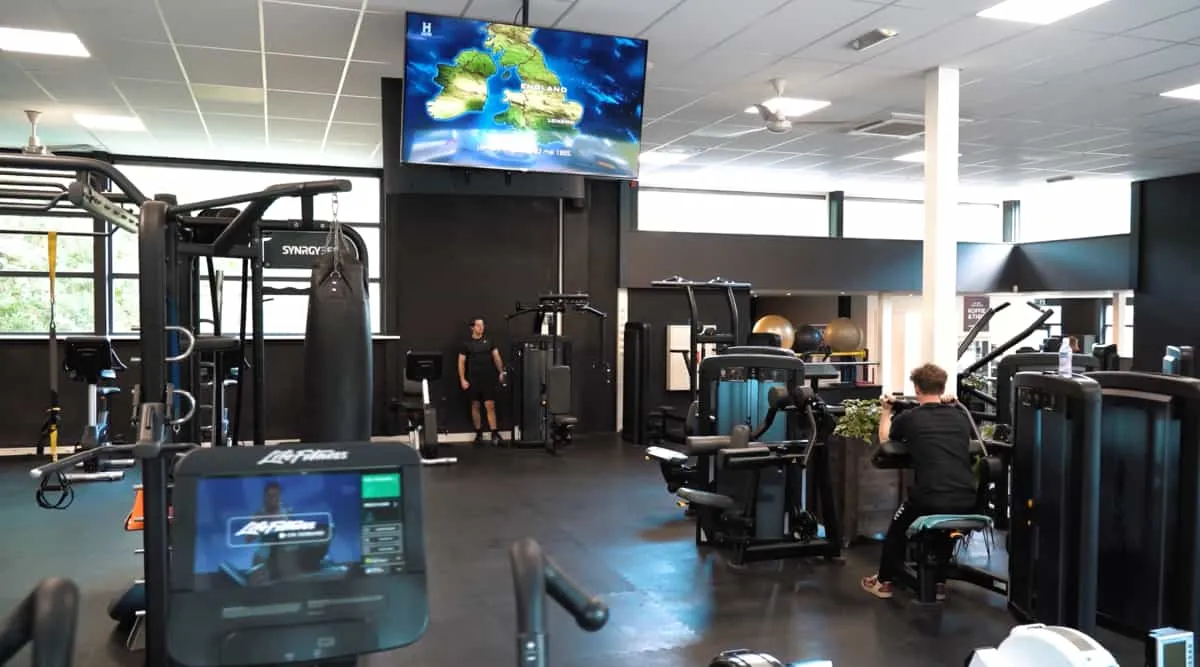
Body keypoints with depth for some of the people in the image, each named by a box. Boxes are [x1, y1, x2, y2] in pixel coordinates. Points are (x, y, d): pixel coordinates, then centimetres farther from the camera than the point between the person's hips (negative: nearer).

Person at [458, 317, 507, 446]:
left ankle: (495, 434, -6)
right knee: (475, 406, 8)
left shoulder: (489, 341, 5)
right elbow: (461, 362, 2)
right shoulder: (467, 344, 1)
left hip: (488, 378, 0)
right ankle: (479, 434, 18)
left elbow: (496, 357, 6)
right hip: (473, 379, 0)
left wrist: (501, 372, -3)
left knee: (490, 406, -6)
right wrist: (462, 379, -5)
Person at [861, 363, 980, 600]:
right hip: (967, 502, 4)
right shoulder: (960, 416, 13)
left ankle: (884, 582, 34)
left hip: (931, 500, -3)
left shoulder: (909, 417, 4)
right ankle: (938, 583, 38)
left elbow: (884, 439, 24)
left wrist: (885, 411, 37)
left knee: (898, 526, 26)